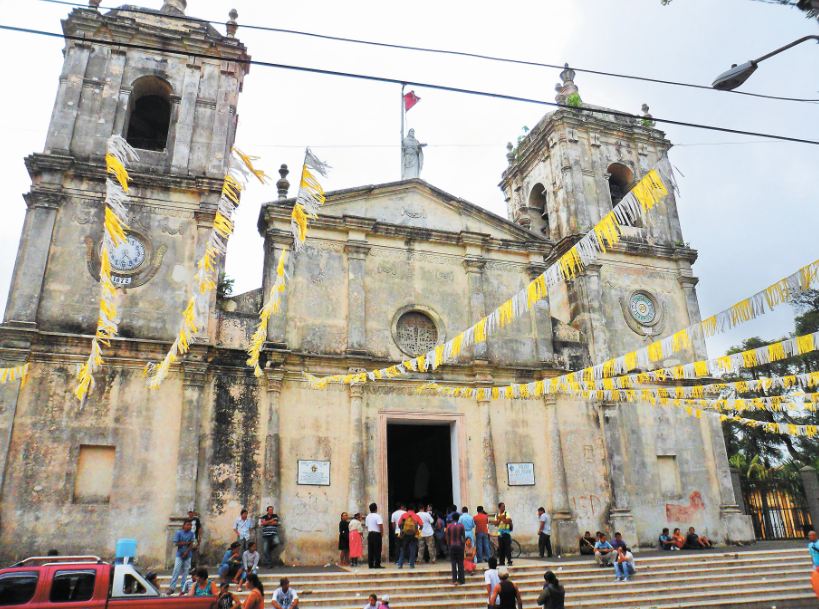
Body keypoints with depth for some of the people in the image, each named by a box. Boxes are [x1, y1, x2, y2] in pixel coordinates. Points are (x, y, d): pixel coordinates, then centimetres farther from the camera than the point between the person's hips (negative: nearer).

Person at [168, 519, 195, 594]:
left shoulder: (191, 534, 2)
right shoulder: (178, 533, -6)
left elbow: (191, 544, -2)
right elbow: (176, 543, -12)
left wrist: (187, 552, -15)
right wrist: (186, 543, -13)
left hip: (187, 555, 3)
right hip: (179, 555, -3)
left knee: (185, 571, 7)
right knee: (176, 571, -9)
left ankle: (184, 587, 14)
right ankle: (172, 587, -6)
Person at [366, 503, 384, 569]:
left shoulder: (368, 517, 11)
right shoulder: (377, 516, -11)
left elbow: (367, 526, 14)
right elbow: (380, 526, -17)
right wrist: (382, 534, -6)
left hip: (370, 534, 7)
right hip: (377, 534, -6)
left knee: (370, 550, 7)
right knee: (377, 550, -3)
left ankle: (370, 564, 8)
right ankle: (377, 564, -4)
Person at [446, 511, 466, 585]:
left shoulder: (449, 526, -3)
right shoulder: (461, 526, -4)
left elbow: (447, 537, -1)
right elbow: (463, 536, -2)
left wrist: (448, 545, 10)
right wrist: (463, 544, 10)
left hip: (452, 545, 0)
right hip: (460, 545, 0)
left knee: (453, 563, 5)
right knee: (460, 563, 7)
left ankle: (454, 580, 0)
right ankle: (460, 580, 9)